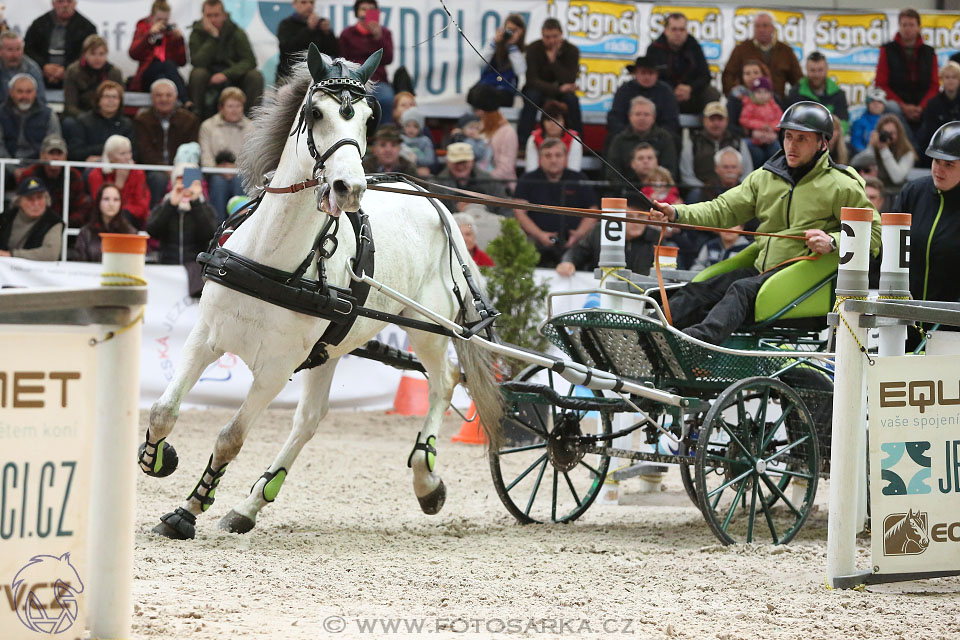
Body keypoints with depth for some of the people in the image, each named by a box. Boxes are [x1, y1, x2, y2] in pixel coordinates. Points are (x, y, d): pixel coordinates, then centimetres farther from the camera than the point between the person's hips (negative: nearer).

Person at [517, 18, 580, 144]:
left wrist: (553, 59, -30)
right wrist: (558, 89, -38)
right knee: (532, 97, -35)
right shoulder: (533, 49, -15)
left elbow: (569, 81, -21)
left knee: (572, 99, -32)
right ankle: (521, 143, -33)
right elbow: (532, 80, -23)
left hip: (560, 93, 1)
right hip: (539, 91, -1)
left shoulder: (571, 50, -12)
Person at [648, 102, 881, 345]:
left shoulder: (842, 186, 1)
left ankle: (701, 336, -56)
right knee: (696, 292, -15)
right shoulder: (763, 178, 17)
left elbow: (873, 233, -1)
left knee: (742, 290, -33)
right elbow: (724, 209, 14)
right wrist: (676, 214, -2)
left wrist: (833, 242, -19)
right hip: (761, 270, 6)